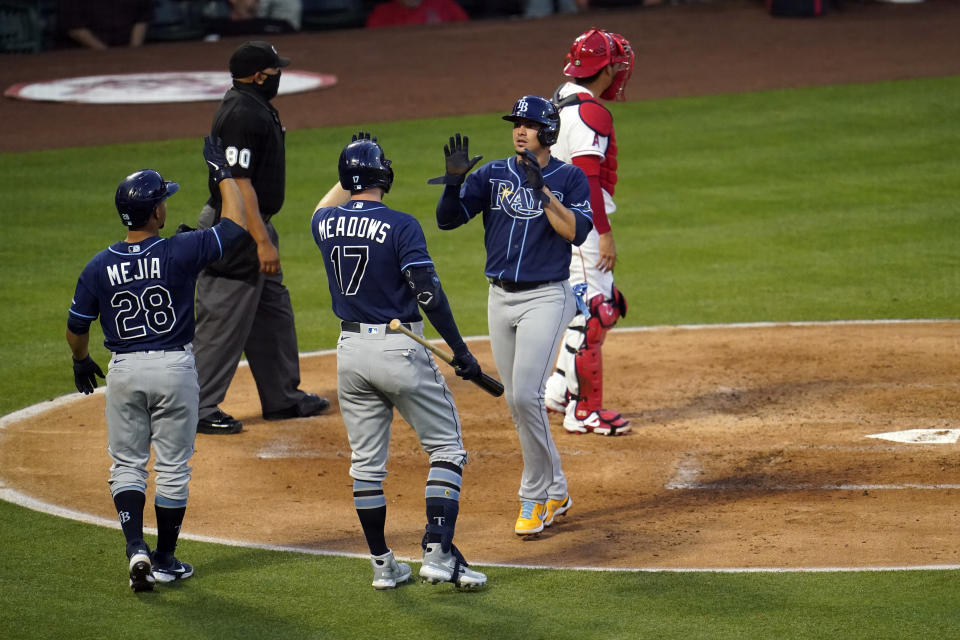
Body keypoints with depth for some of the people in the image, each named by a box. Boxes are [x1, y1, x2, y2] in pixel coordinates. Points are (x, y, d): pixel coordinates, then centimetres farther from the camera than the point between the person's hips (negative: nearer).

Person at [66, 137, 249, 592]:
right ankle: (165, 560, 17)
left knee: (126, 465, 11)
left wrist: (81, 363, 24)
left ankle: (136, 546, -8)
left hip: (123, 371, 2)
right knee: (173, 467, 10)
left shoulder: (99, 267, -7)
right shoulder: (180, 253, -14)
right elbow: (237, 223, -4)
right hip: (174, 368, -2)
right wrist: (222, 172, 8)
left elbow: (76, 328, 4)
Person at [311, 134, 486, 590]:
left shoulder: (324, 224, 2)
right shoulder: (400, 226, -13)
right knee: (447, 447, 5)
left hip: (351, 350, 5)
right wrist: (460, 352, -12)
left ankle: (382, 564, 16)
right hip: (398, 348, -5)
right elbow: (428, 294, -18)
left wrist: (350, 171, 31)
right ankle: (438, 553, -7)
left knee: (366, 462, 13)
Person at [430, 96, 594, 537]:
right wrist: (455, 179, -18)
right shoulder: (493, 175, 6)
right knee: (516, 401, 9)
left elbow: (576, 232, -17)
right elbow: (447, 218, -1)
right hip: (500, 298, 5)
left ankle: (534, 499, -6)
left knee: (525, 395, -17)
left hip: (546, 298, -5)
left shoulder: (569, 178, -2)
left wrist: (542, 189, -23)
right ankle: (555, 492, 22)